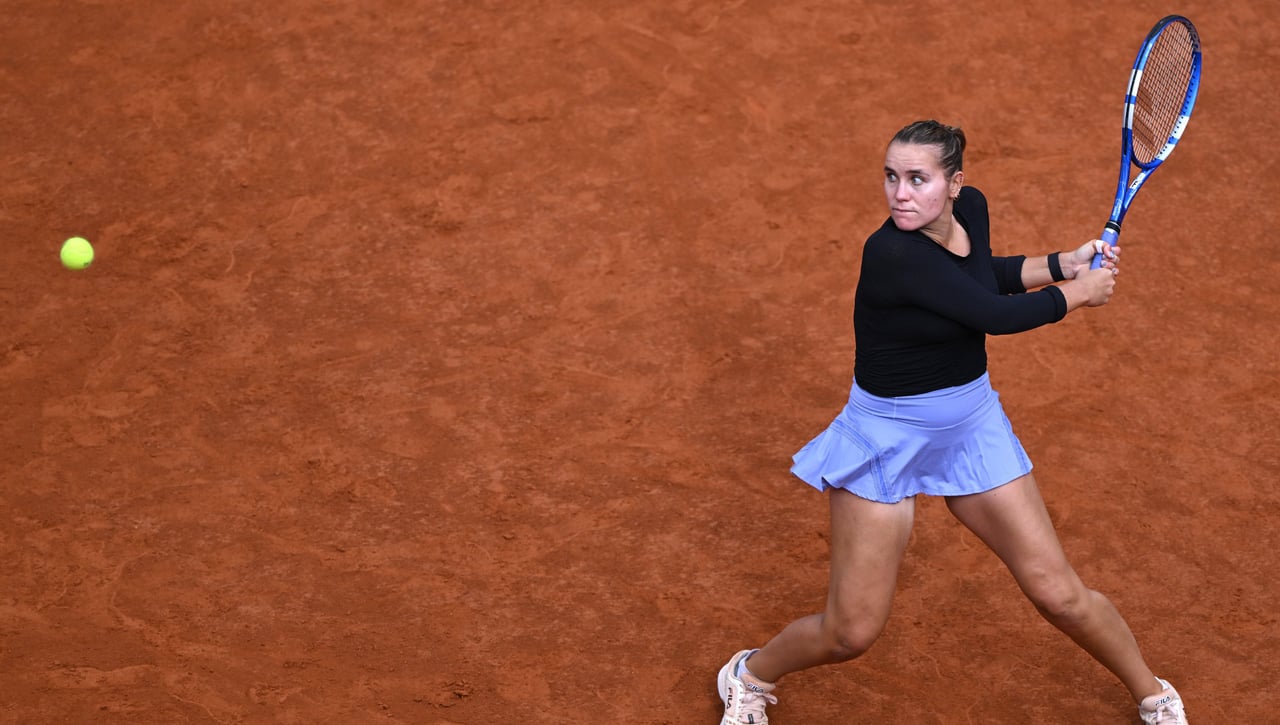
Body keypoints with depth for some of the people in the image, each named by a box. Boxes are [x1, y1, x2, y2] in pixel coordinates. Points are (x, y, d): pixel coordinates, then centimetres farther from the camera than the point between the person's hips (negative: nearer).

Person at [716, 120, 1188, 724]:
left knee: (1059, 595, 5)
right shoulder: (893, 255, -30)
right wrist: (1078, 292, -7)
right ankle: (751, 675, 31)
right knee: (851, 633, 0)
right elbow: (995, 314, -24)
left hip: (973, 426, 6)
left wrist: (1061, 263, 3)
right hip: (887, 440, -6)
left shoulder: (971, 207, -7)